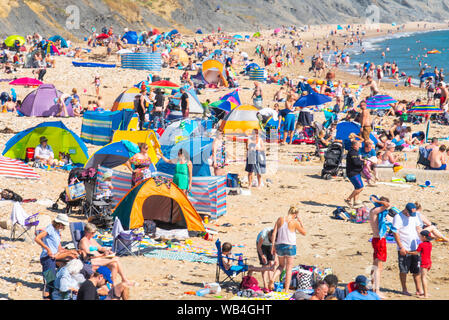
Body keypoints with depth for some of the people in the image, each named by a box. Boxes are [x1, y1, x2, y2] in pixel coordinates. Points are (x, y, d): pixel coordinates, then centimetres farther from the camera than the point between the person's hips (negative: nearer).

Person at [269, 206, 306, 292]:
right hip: (290, 246, -3)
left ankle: (273, 279, -3)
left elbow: (274, 233, -1)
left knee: (281, 265, 23)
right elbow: (304, 233, 5)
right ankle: (286, 290, 6)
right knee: (289, 269, 8)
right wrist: (300, 221, 8)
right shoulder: (295, 222, -8)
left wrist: (273, 246, 4)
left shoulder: (280, 220, 1)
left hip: (279, 245, 3)